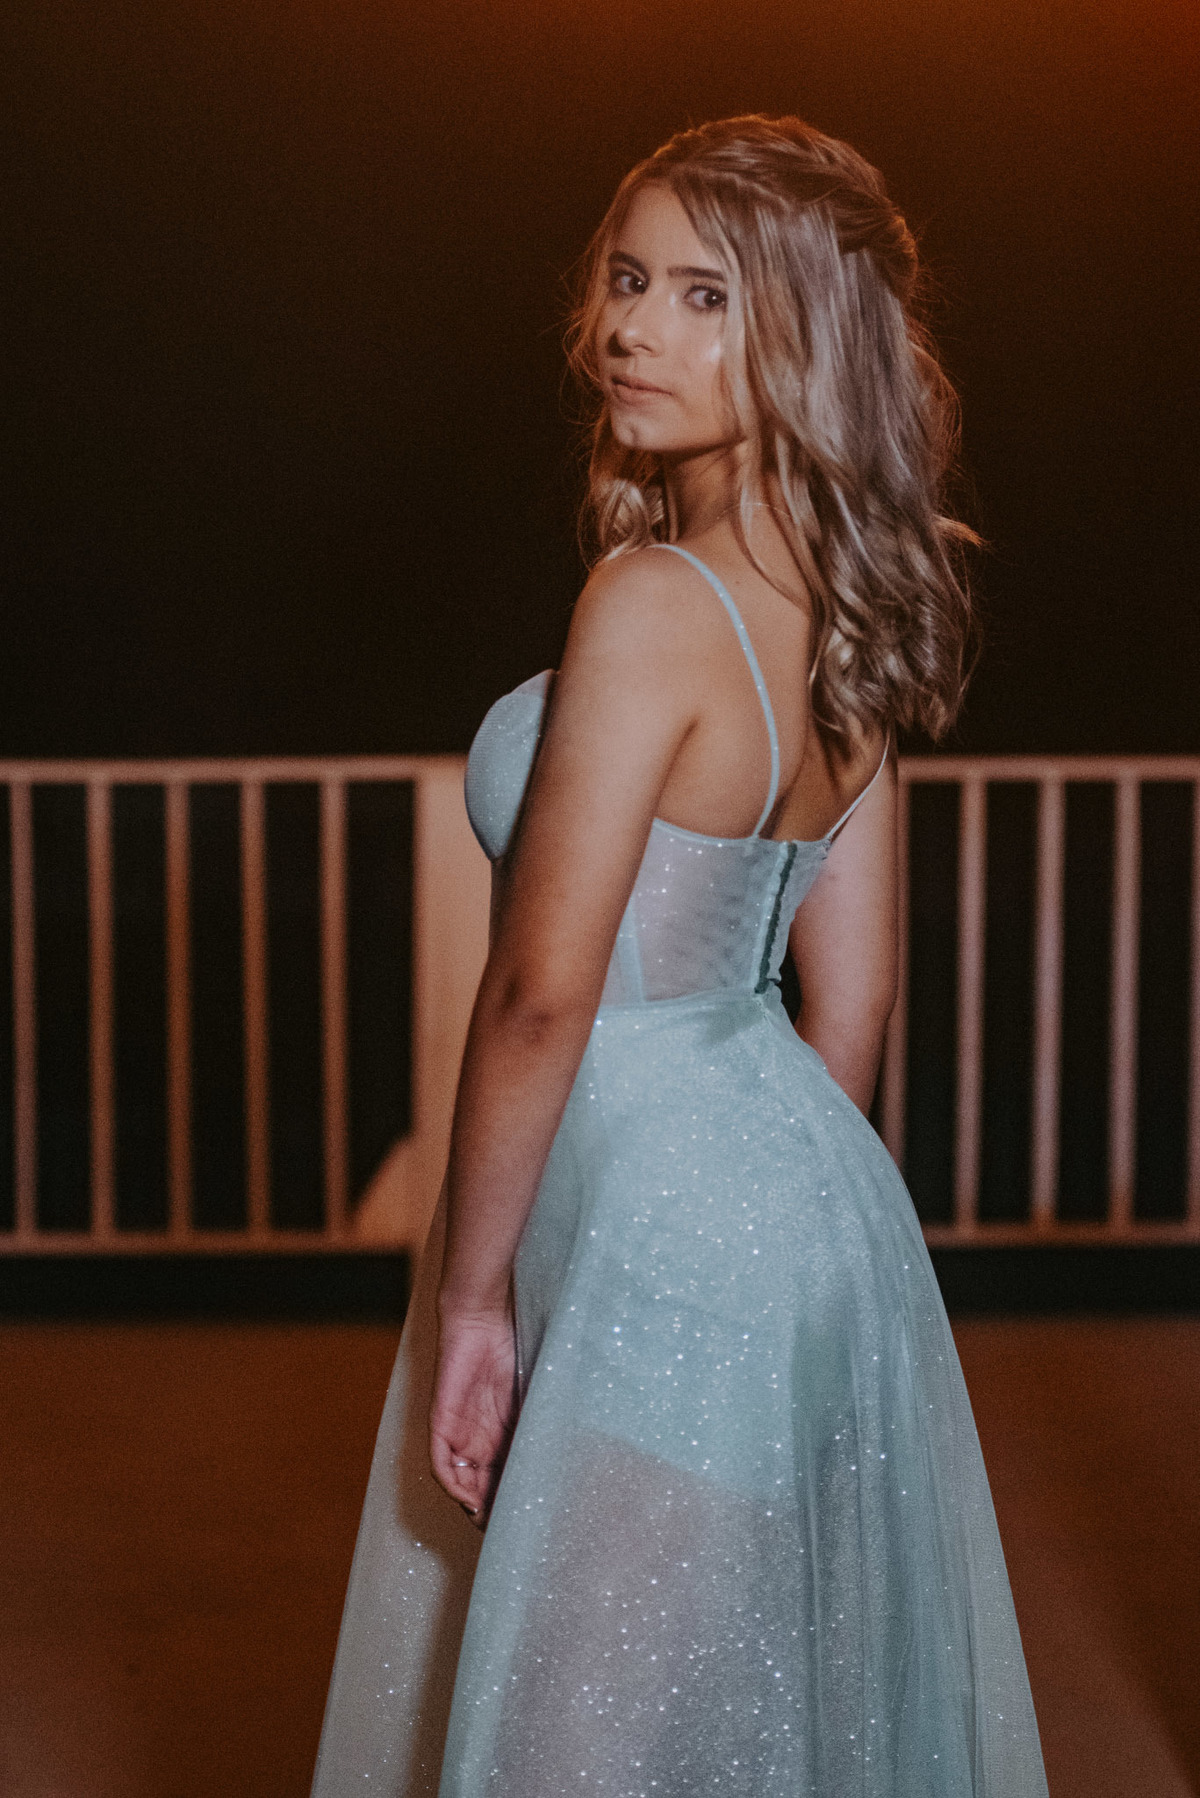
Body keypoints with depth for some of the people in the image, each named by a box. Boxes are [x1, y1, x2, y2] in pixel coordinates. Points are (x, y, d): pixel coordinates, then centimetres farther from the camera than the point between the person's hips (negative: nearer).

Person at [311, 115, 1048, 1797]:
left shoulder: (653, 601, -20)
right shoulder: (850, 609, 6)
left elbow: (544, 990, -21)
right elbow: (852, 992, 11)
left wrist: (469, 1294, -12)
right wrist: (785, 1212, 20)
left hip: (661, 1243, -9)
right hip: (818, 1211, 9)